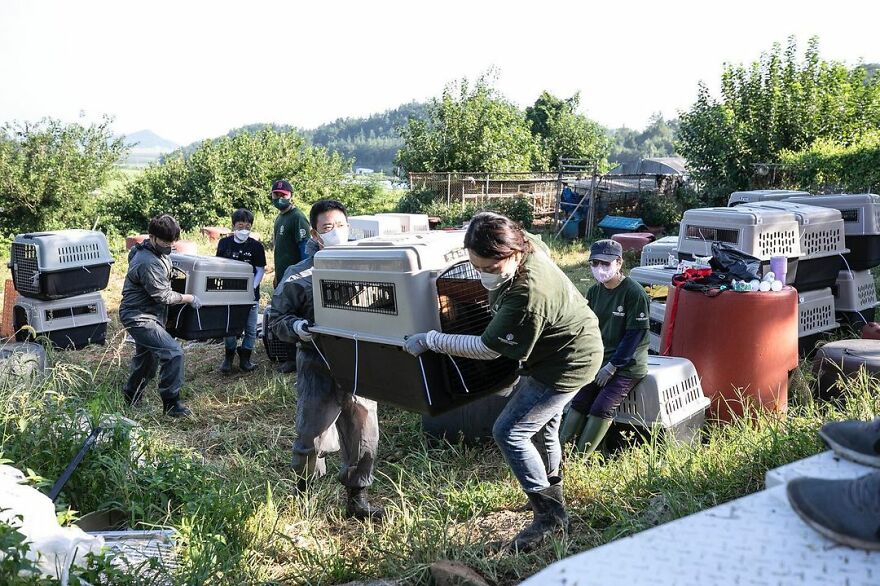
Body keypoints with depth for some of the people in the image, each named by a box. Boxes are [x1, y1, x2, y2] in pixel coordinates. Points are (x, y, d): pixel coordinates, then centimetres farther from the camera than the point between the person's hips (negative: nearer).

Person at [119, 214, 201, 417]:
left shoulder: (158, 252, 7)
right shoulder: (148, 262, -25)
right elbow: (163, 296, -21)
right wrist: (189, 298, -11)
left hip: (145, 315, 11)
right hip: (139, 318, -11)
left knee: (146, 358, 24)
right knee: (173, 352, -20)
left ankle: (131, 396, 44)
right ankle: (171, 403, -11)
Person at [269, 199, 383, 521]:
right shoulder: (298, 276, -2)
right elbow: (277, 318, 4)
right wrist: (296, 327, -16)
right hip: (318, 370, -2)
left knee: (364, 436, 7)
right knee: (311, 437, 6)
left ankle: (357, 497, 25)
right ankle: (301, 491, 32)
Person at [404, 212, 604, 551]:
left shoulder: (526, 296, -40)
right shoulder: (526, 245, -15)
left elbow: (487, 349, -29)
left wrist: (429, 341, -23)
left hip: (567, 363, -10)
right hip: (566, 345, 10)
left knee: (509, 433, -9)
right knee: (543, 424, 25)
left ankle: (550, 515, 2)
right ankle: (550, 490, 48)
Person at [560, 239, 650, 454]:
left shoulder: (634, 293, -12)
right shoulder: (594, 292, 9)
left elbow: (635, 334, -14)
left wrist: (612, 366, -15)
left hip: (627, 366, -6)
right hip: (599, 362, 6)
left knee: (601, 408, -19)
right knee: (578, 402, -8)